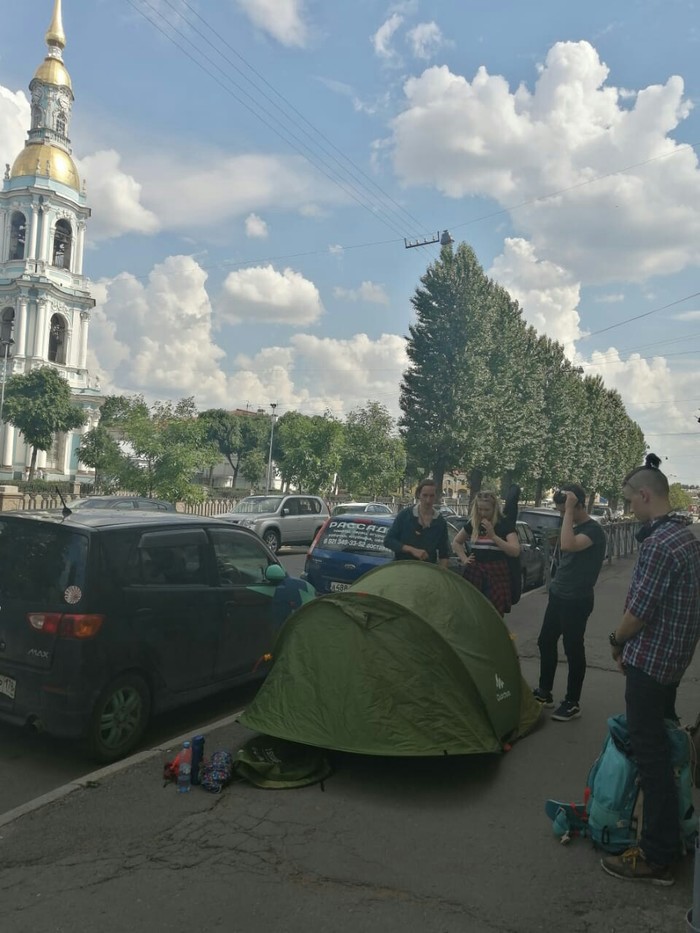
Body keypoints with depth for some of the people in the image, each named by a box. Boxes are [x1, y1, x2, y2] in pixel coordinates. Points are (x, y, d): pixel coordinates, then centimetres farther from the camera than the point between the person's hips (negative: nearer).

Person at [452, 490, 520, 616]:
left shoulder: (505, 523, -3)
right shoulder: (473, 523, 8)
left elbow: (515, 551, -13)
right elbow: (456, 542, 23)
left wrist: (493, 535, -18)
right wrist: (464, 559, 7)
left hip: (496, 574, -3)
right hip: (474, 572, 3)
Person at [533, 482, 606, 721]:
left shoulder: (593, 530, -19)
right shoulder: (574, 527, 9)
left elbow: (567, 546, -37)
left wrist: (569, 510, -32)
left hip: (576, 601, -9)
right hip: (558, 595, 9)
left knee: (573, 650, 1)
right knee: (545, 642, 14)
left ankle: (572, 703, 13)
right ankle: (544, 692, 28)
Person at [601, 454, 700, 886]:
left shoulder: (658, 543, -24)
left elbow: (638, 611, -23)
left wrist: (617, 641, -3)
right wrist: (631, 644, 16)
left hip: (650, 659, -10)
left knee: (650, 750, -4)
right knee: (664, 736, 23)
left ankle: (656, 856, 4)